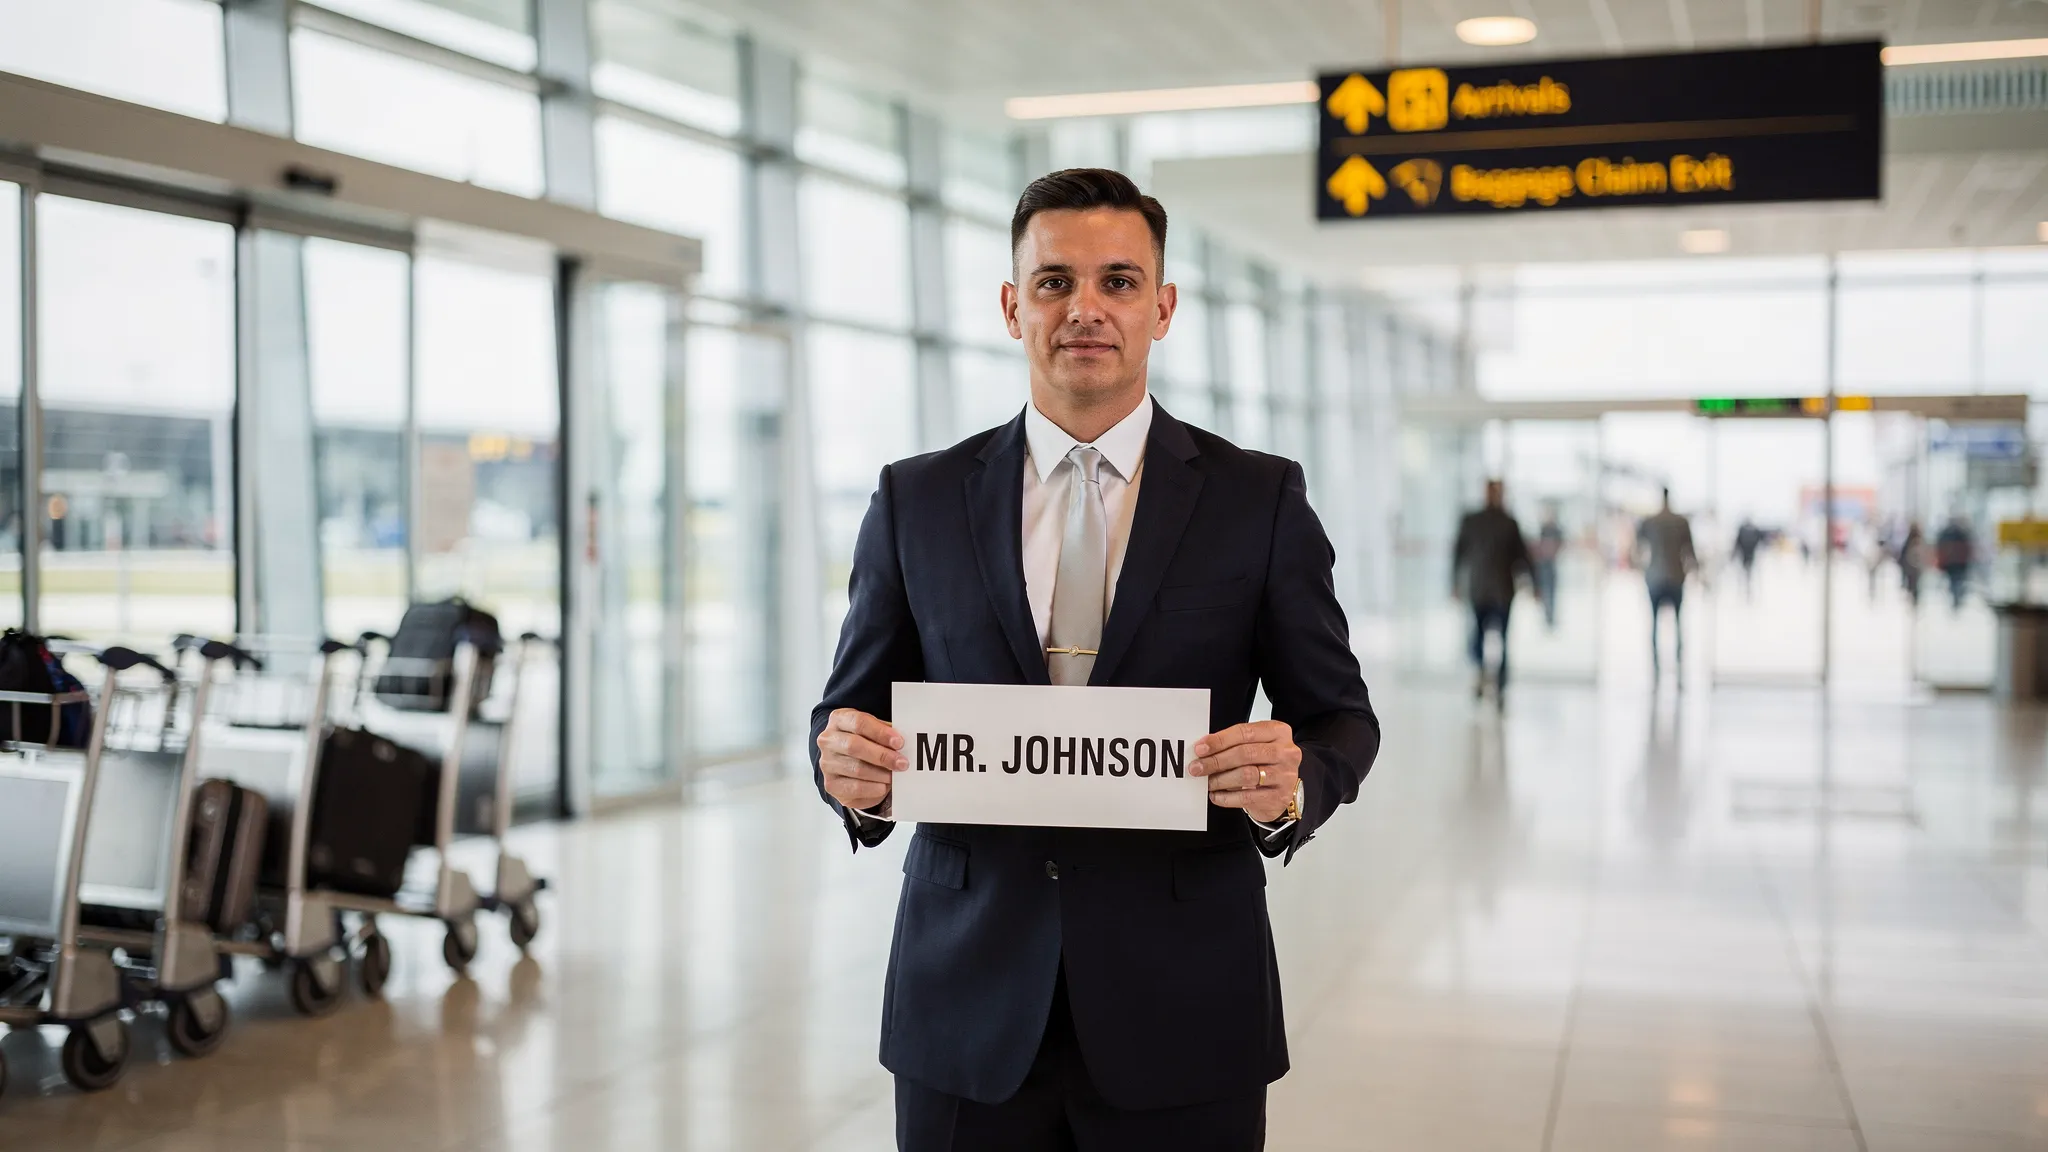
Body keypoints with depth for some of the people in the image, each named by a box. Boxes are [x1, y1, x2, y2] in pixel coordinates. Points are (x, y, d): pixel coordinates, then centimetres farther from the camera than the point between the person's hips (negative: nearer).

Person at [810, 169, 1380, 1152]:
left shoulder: (1260, 499, 1)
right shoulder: (916, 500, 5)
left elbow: (1340, 716, 4)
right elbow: (851, 708, 9)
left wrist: (1294, 786, -19)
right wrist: (849, 767, -15)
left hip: (1182, 1010, -1)